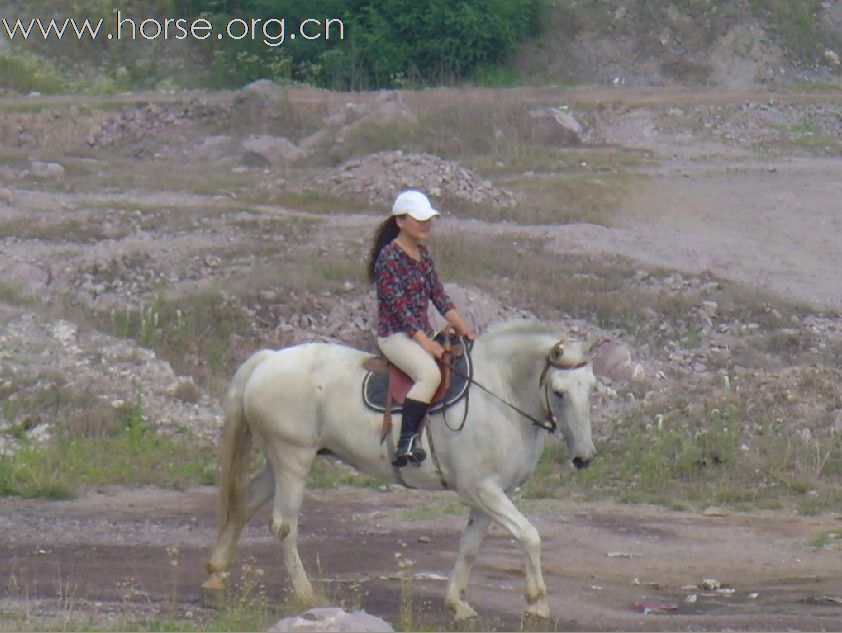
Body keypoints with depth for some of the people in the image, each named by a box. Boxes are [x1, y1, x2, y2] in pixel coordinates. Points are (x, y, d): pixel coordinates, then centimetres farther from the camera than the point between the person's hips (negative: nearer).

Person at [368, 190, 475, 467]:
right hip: (395, 335, -9)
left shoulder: (423, 254, 13)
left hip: (422, 333, 9)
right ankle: (406, 443, -35)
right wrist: (425, 342, -22)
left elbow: (438, 293, 13)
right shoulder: (389, 257, -12)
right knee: (429, 373, -34)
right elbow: (398, 305, -17)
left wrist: (460, 326, -1)